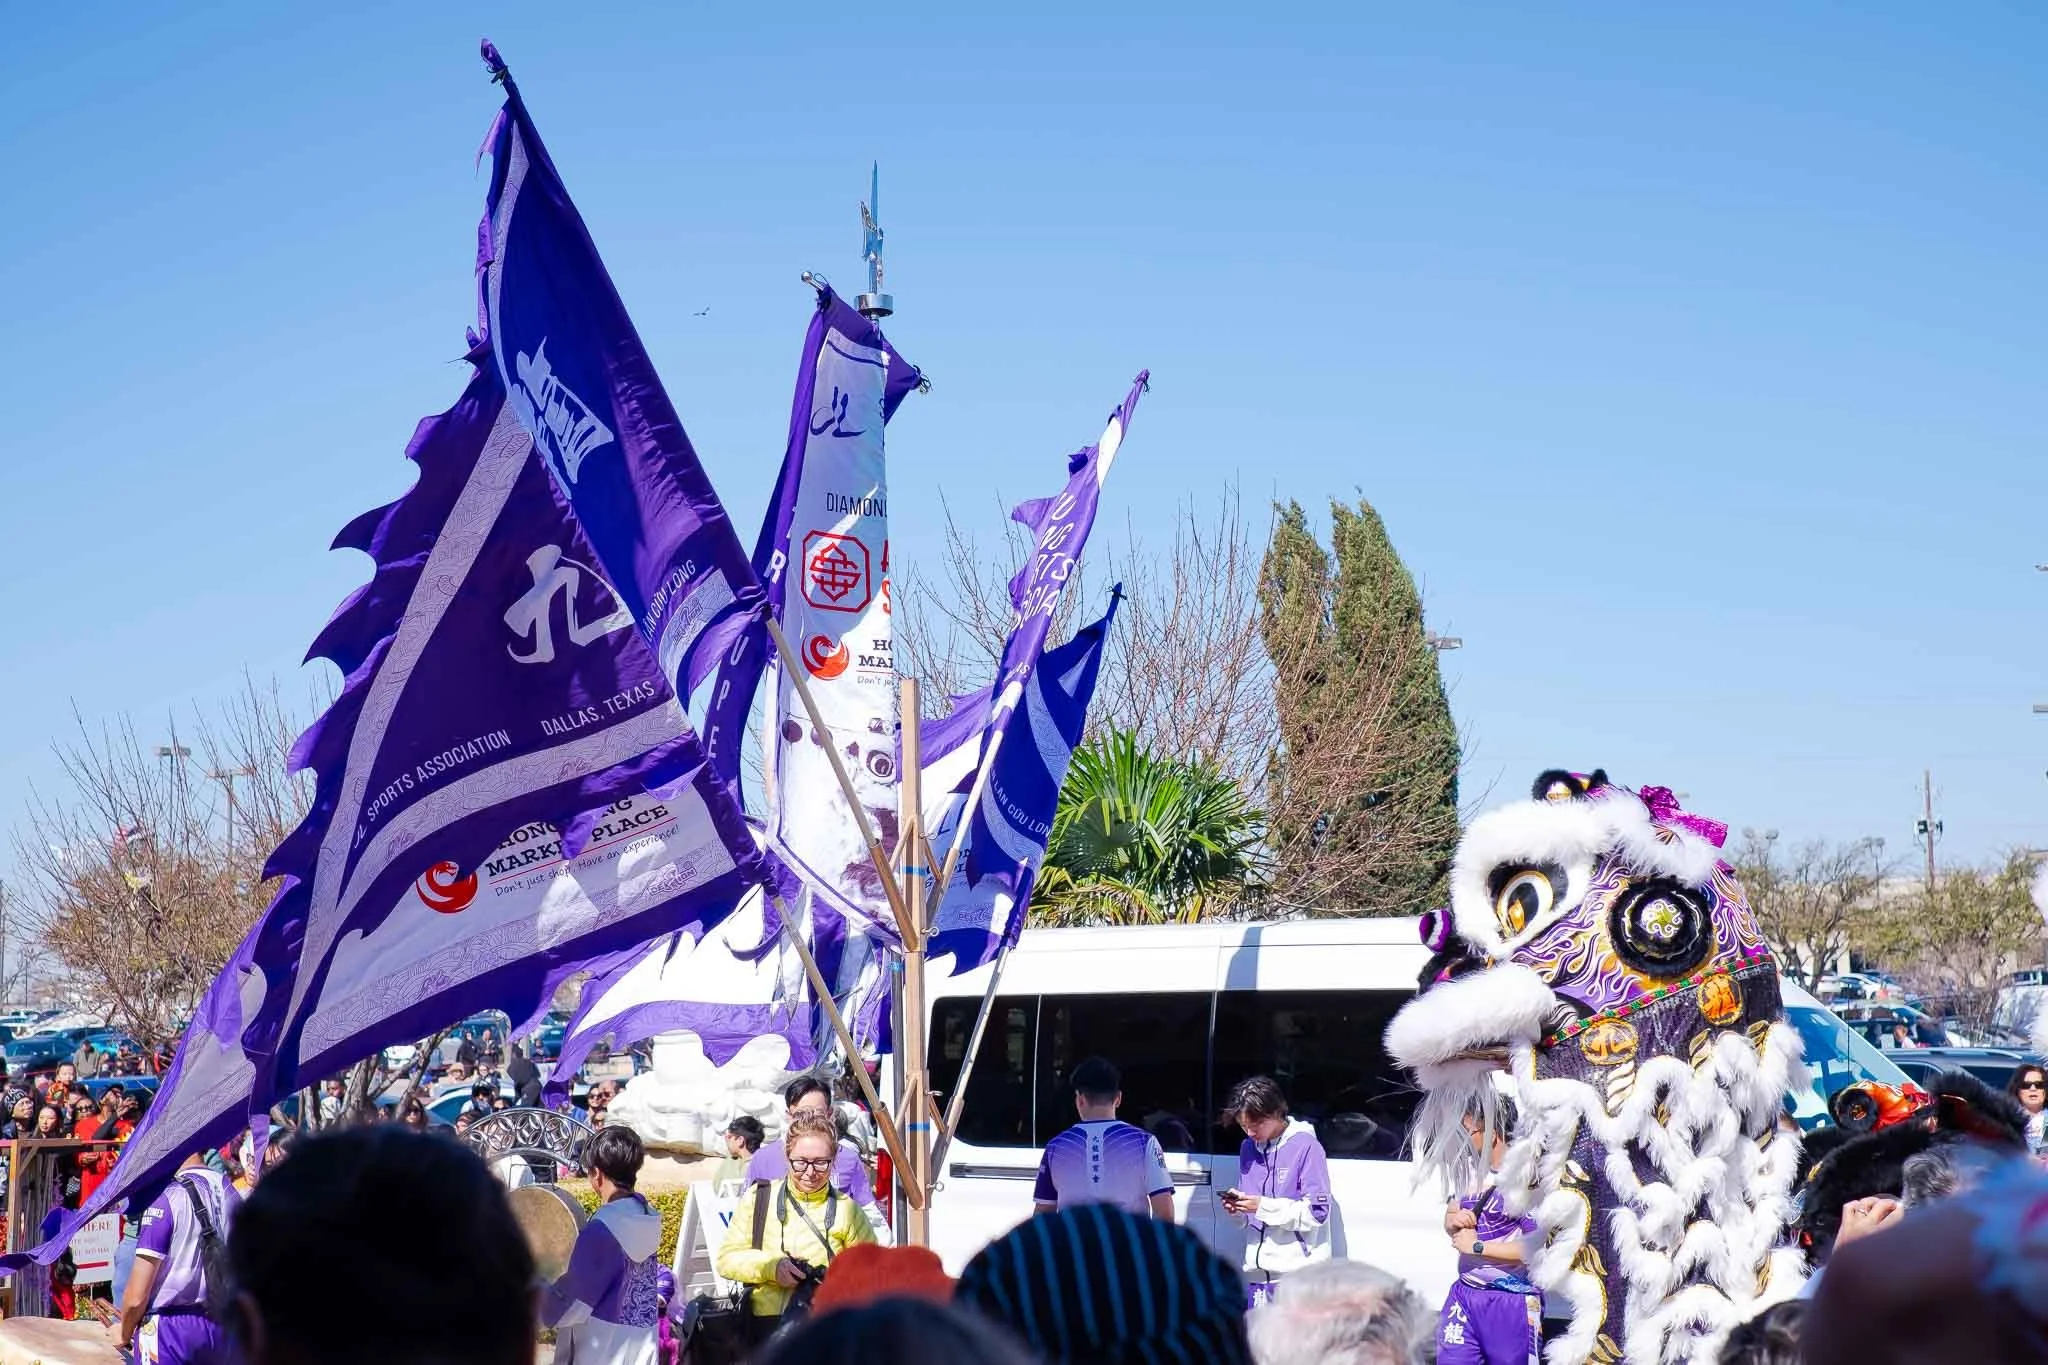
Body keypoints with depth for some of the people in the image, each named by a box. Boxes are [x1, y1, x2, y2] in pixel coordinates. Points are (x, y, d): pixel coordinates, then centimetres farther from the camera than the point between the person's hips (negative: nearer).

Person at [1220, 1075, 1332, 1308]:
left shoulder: (1306, 1147, -7)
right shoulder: (1248, 1148, 15)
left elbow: (1317, 1212, -11)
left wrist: (1263, 1206, -16)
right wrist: (1237, 1208, -3)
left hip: (1297, 1271, -6)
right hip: (1257, 1271, 6)